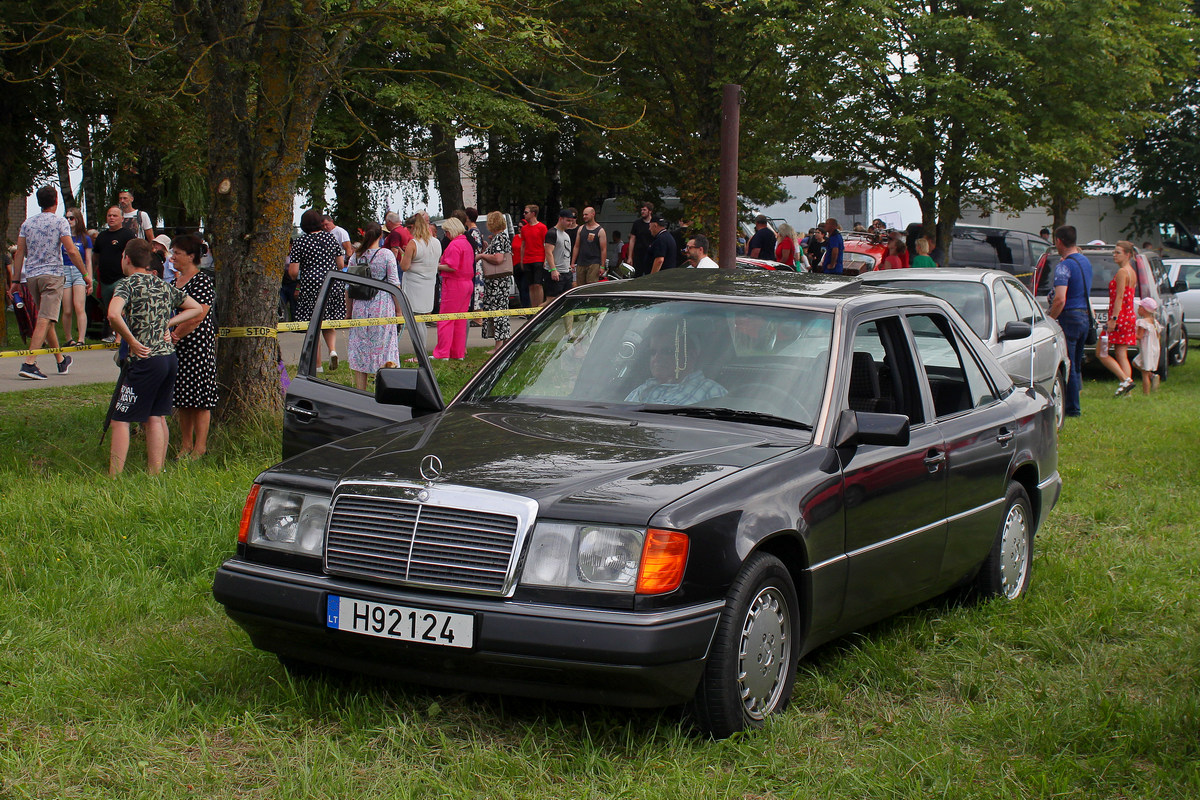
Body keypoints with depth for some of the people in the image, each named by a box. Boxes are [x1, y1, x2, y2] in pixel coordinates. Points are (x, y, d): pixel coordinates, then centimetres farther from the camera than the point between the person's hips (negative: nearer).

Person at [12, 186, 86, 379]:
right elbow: (71, 251, -11)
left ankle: (61, 361, 28)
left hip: (31, 276, 6)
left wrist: (15, 280, 11)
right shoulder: (59, 222, -4)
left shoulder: (27, 223, 10)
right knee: (45, 320, -11)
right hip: (52, 275, -6)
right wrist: (85, 274, -4)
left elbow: (19, 253, 8)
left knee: (46, 319, 17)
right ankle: (29, 364, -23)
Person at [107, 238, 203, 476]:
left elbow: (114, 315, -26)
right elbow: (196, 308, 23)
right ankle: (156, 475, 15)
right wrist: (167, 323, 14)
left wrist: (132, 341, -15)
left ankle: (114, 478, -3)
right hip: (170, 356, 7)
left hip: (145, 359, -7)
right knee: (156, 418, 14)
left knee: (120, 419, -1)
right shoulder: (164, 285, 13)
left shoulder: (127, 284, -7)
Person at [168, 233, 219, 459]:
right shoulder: (174, 282, 15)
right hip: (177, 347, 9)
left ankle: (200, 448, 1)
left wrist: (176, 335, -13)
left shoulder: (202, 281, -11)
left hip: (198, 345, -9)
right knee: (182, 398, 11)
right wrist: (167, 334, 1)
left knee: (199, 397, -4)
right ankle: (185, 445, 18)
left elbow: (198, 315, -18)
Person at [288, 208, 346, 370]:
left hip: (311, 287, -3)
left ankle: (317, 365, 6)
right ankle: (332, 349, -9)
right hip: (332, 285, 3)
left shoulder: (299, 242, -6)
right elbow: (341, 265, 8)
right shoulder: (330, 237, 5)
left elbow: (293, 272, -9)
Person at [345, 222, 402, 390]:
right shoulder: (386, 254, -4)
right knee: (383, 348, 3)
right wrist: (398, 310, 2)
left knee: (360, 350, 7)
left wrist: (349, 312, 15)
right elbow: (394, 283, -5)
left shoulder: (357, 256, 2)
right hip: (382, 306, -2)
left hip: (360, 306, 2)